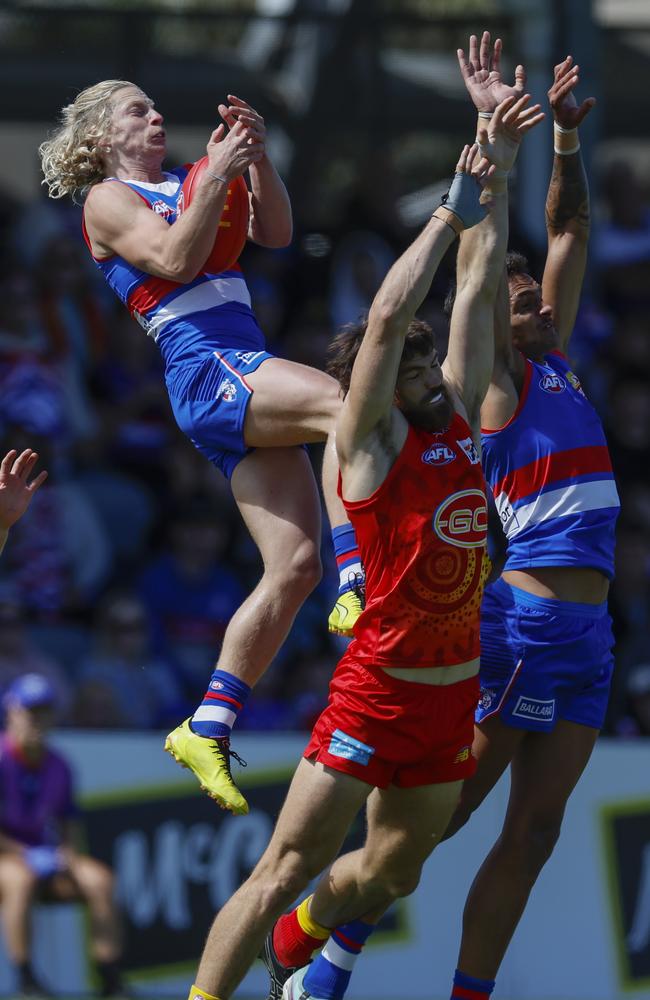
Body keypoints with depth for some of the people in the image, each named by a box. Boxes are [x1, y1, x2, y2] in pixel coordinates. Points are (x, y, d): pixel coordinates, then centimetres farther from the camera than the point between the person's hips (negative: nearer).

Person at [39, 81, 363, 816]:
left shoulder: (186, 186, 26)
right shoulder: (107, 201, 6)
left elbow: (274, 233, 19)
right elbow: (175, 258, -11)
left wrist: (257, 159, 7)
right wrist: (217, 174, -12)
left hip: (247, 378, 7)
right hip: (203, 367, -7)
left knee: (294, 566, -2)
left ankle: (208, 728, 1)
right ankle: (359, 584, -40)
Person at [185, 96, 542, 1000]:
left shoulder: (458, 417, 8)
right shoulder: (369, 439, -9)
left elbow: (477, 293, 9)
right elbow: (386, 318, -21)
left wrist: (495, 180, 6)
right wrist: (452, 210, -18)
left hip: (454, 695, 7)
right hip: (377, 690, -7)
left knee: (392, 872, 19)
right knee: (289, 866, -8)